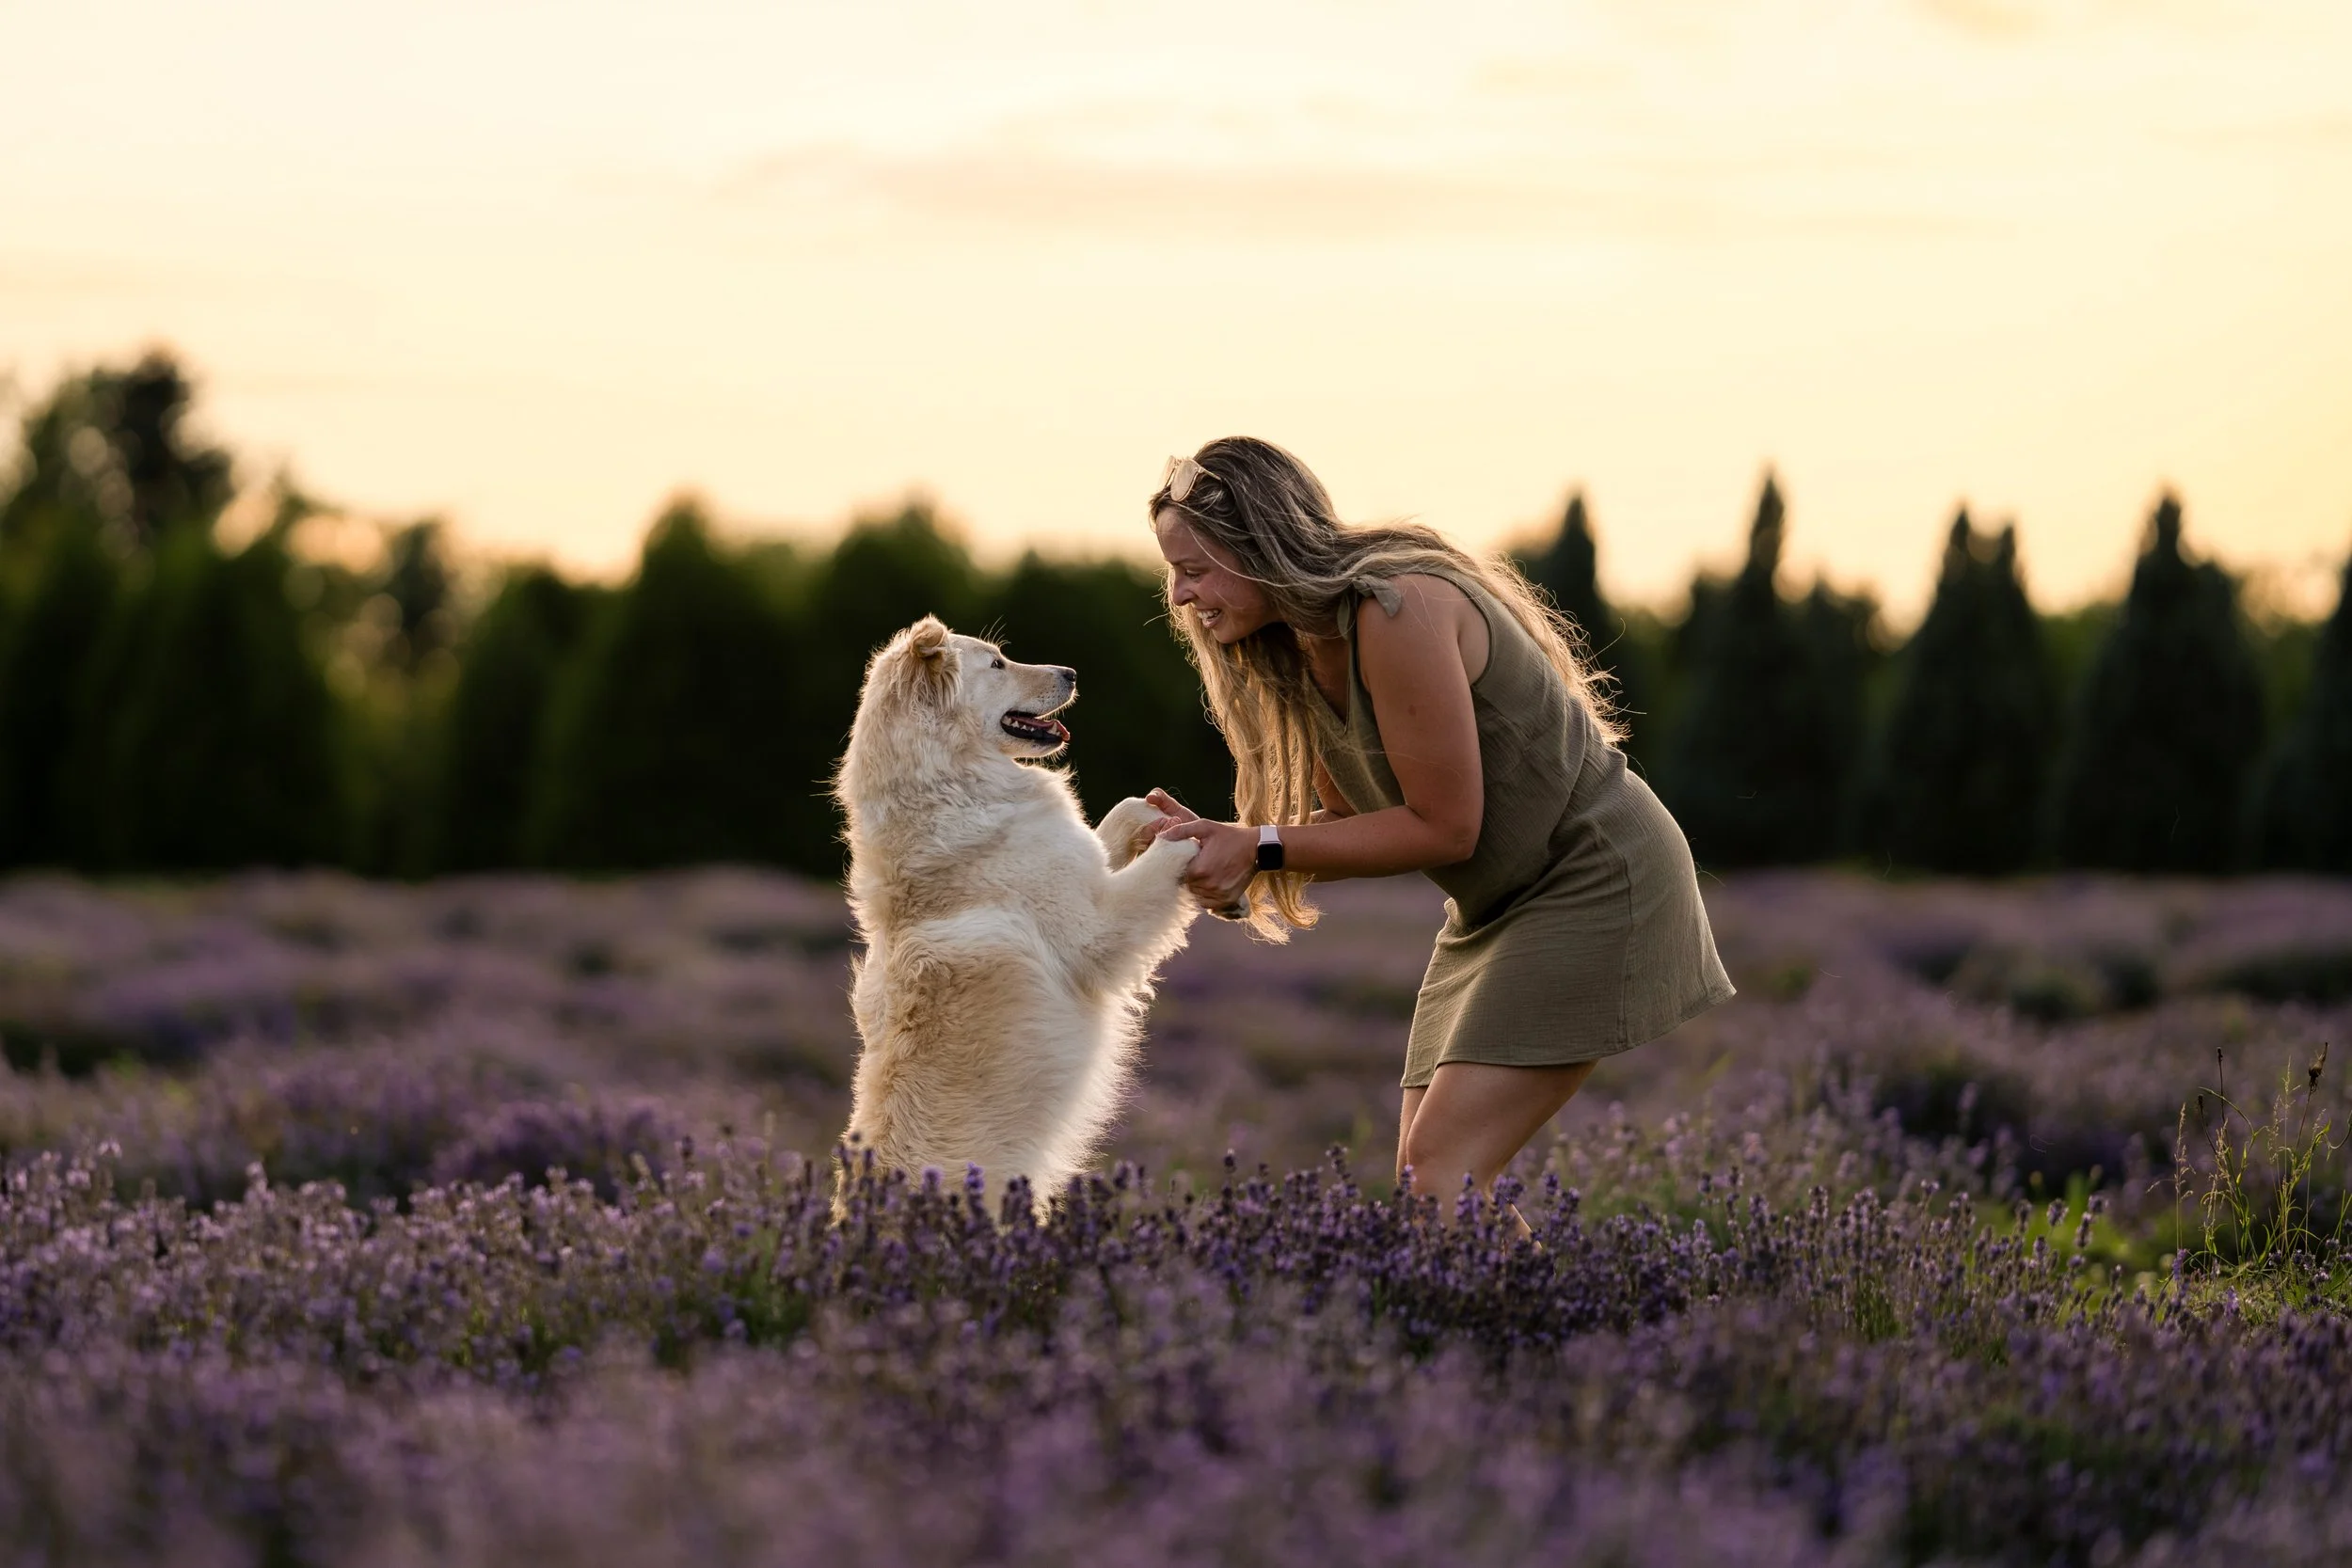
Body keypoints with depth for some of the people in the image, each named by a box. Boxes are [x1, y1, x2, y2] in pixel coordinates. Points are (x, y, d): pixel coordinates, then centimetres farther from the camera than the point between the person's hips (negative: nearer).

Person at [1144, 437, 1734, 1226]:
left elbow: (1444, 827, -22)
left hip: (1595, 879, -10)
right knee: (1421, 1175, 2)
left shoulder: (1395, 611, -24)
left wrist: (1261, 847, -20)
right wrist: (1224, 846, -10)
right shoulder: (1301, 652, 4)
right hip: (1496, 907, 10)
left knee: (1441, 1167, -18)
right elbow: (1351, 821, 7)